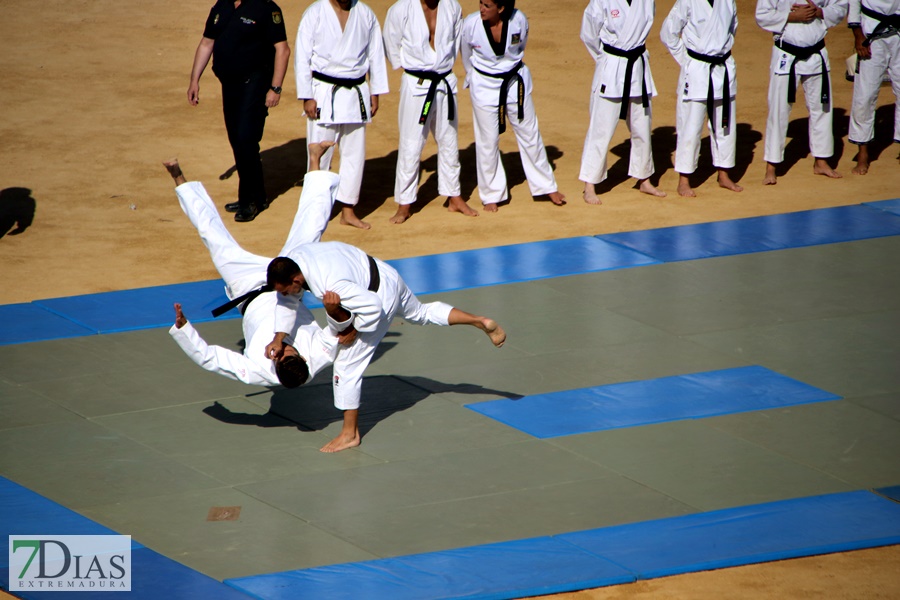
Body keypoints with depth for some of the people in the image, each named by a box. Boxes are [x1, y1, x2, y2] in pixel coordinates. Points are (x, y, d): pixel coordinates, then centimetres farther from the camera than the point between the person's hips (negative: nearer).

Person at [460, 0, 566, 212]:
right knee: (487, 141, 5)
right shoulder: (470, 24, -21)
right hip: (484, 87, -1)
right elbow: (466, 57, 0)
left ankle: (546, 186, 28)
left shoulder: (519, 20, -19)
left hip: (515, 82, 1)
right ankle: (491, 194, 21)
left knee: (530, 134, 13)